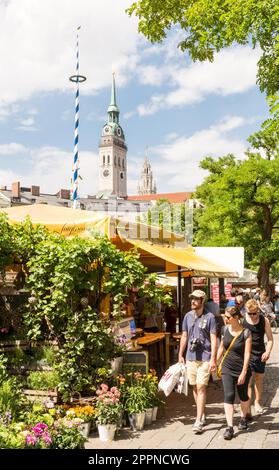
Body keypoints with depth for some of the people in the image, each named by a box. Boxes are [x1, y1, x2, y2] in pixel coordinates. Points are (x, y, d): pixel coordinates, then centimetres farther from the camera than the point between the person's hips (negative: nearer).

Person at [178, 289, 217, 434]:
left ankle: (198, 421, -3)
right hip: (190, 357, 5)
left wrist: (213, 359, -13)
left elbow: (214, 339, -8)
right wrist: (180, 355, 12)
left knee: (201, 388, -8)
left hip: (205, 358, -5)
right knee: (195, 387, 13)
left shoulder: (209, 317, -8)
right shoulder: (188, 316, 6)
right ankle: (202, 415, 28)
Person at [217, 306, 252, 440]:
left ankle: (243, 418, 40)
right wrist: (216, 362, 13)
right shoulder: (225, 329, -2)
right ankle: (229, 427, -3)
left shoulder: (245, 333, -15)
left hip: (241, 370, -3)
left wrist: (244, 372, -18)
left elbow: (247, 354, -15)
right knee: (228, 396, -5)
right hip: (227, 369, 3)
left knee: (243, 396, 14)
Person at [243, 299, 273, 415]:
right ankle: (247, 408, -2)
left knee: (259, 379, 15)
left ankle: (257, 402, 36)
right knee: (247, 381, -8)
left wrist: (268, 351, -13)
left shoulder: (264, 320, -4)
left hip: (260, 355, 2)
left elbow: (270, 339, 2)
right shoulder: (242, 320, -10)